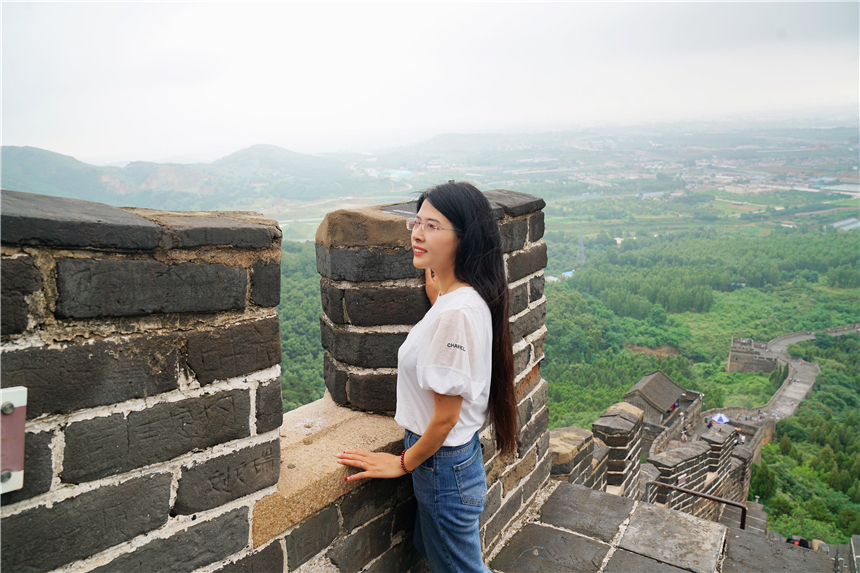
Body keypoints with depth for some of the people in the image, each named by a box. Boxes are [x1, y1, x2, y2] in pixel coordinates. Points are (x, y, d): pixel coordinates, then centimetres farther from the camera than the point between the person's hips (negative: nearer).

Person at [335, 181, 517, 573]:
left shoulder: (456, 313, -30)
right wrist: (432, 276, 11)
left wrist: (404, 463, -9)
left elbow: (445, 417, -24)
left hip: (444, 465, -9)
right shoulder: (457, 297, -2)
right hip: (459, 456, 9)